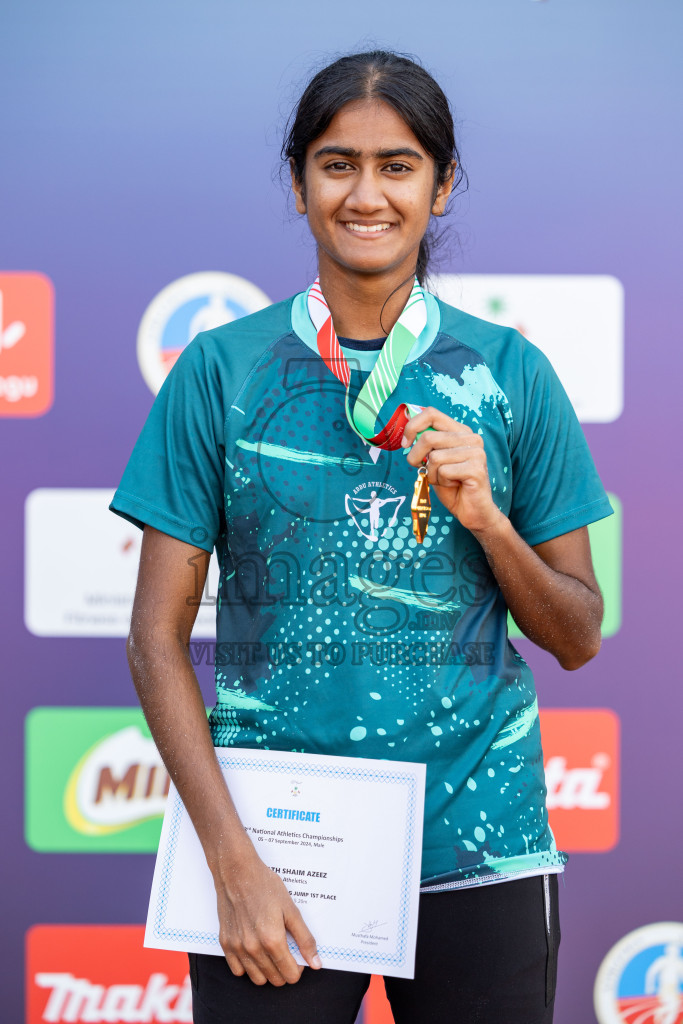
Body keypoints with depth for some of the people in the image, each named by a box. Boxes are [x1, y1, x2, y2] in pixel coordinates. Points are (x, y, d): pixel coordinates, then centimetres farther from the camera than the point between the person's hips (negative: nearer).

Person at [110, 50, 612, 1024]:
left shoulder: (507, 374, 2)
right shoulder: (221, 370, -1)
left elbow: (578, 637, 7)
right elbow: (158, 641, -2)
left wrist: (484, 516, -11)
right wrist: (234, 861, -10)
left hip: (477, 850, 1)